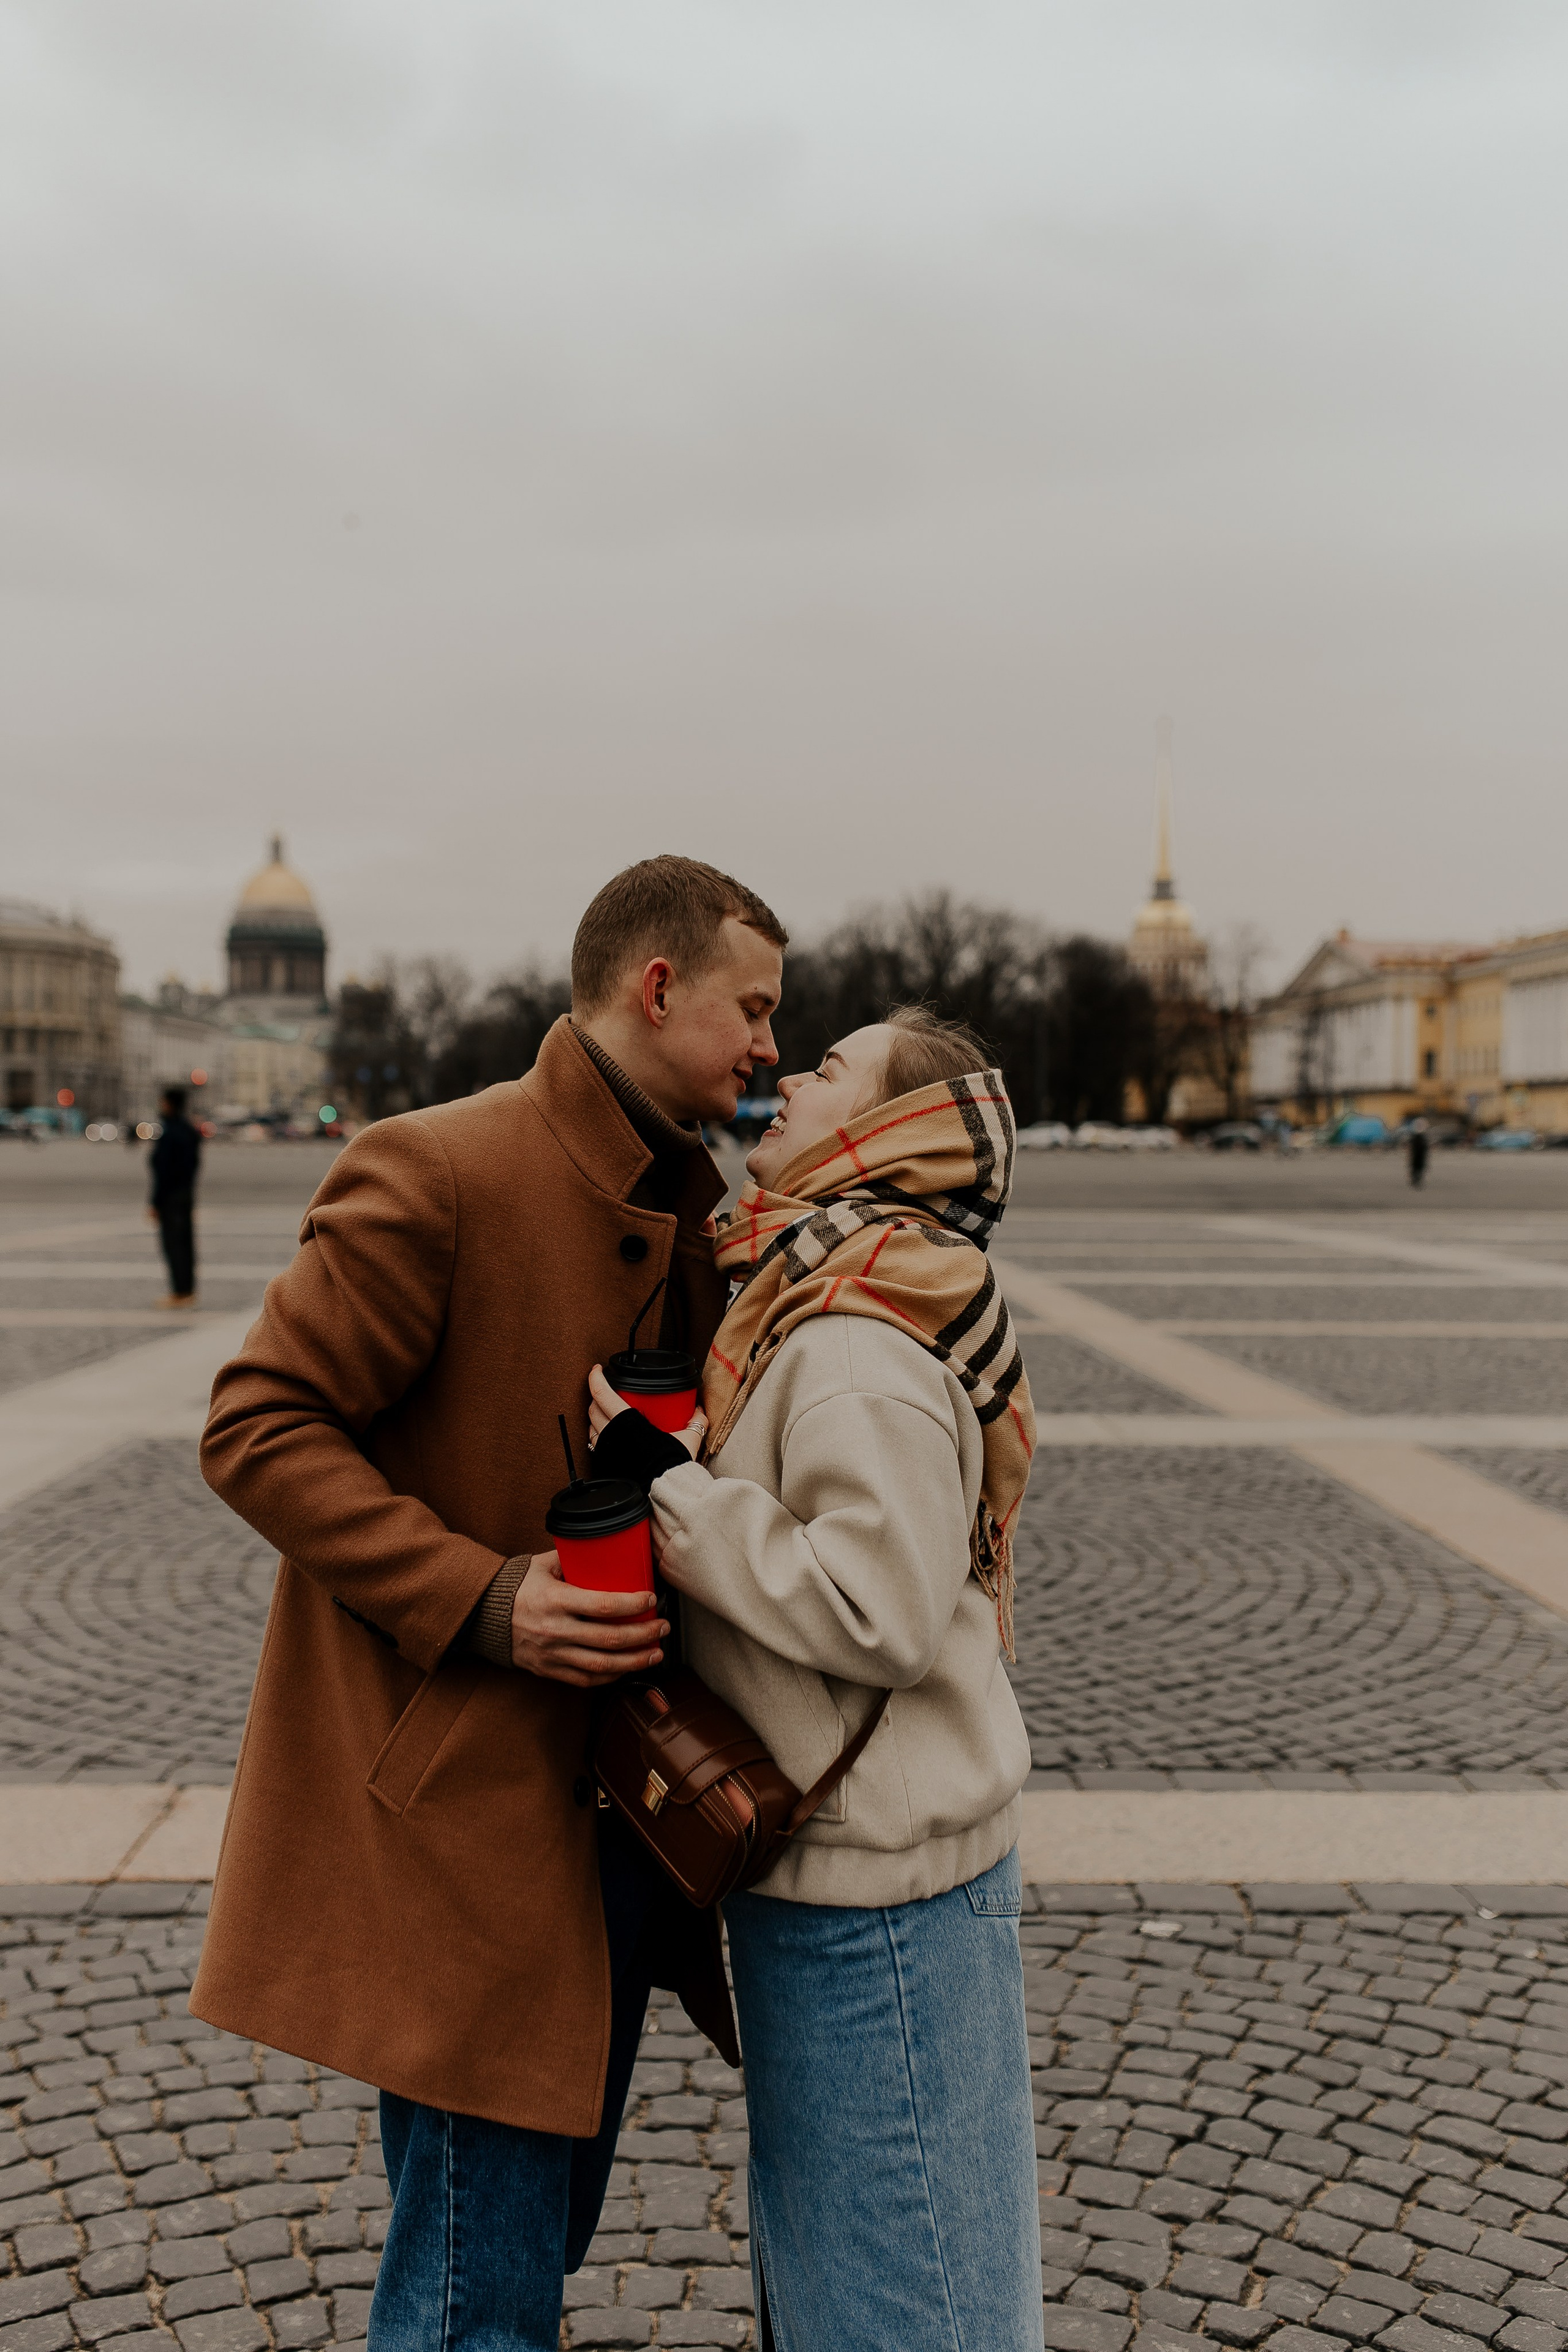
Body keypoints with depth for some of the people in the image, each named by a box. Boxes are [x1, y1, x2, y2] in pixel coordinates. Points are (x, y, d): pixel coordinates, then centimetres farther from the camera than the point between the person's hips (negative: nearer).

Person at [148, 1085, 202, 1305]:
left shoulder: (169, 1135, -20)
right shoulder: (189, 1131, 9)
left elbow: (164, 1172, -21)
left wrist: (155, 1204, -17)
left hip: (170, 1196, -9)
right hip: (187, 1194, 9)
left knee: (173, 1245, -3)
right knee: (184, 1243, 11)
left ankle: (179, 1294, -1)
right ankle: (188, 1292, 13)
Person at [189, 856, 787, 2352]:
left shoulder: (685, 1209, 11)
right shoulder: (439, 1175, -17)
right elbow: (257, 1427, -17)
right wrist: (479, 1599, -24)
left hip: (616, 1800, 9)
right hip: (462, 1807, -8)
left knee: (546, 2225, 22)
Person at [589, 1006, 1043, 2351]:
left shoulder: (860, 1344, -24)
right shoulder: (821, 1305, 8)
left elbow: (885, 1607, -28)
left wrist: (663, 1487, -24)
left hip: (873, 1890, -10)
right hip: (842, 1853, 10)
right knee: (817, 2242, 26)